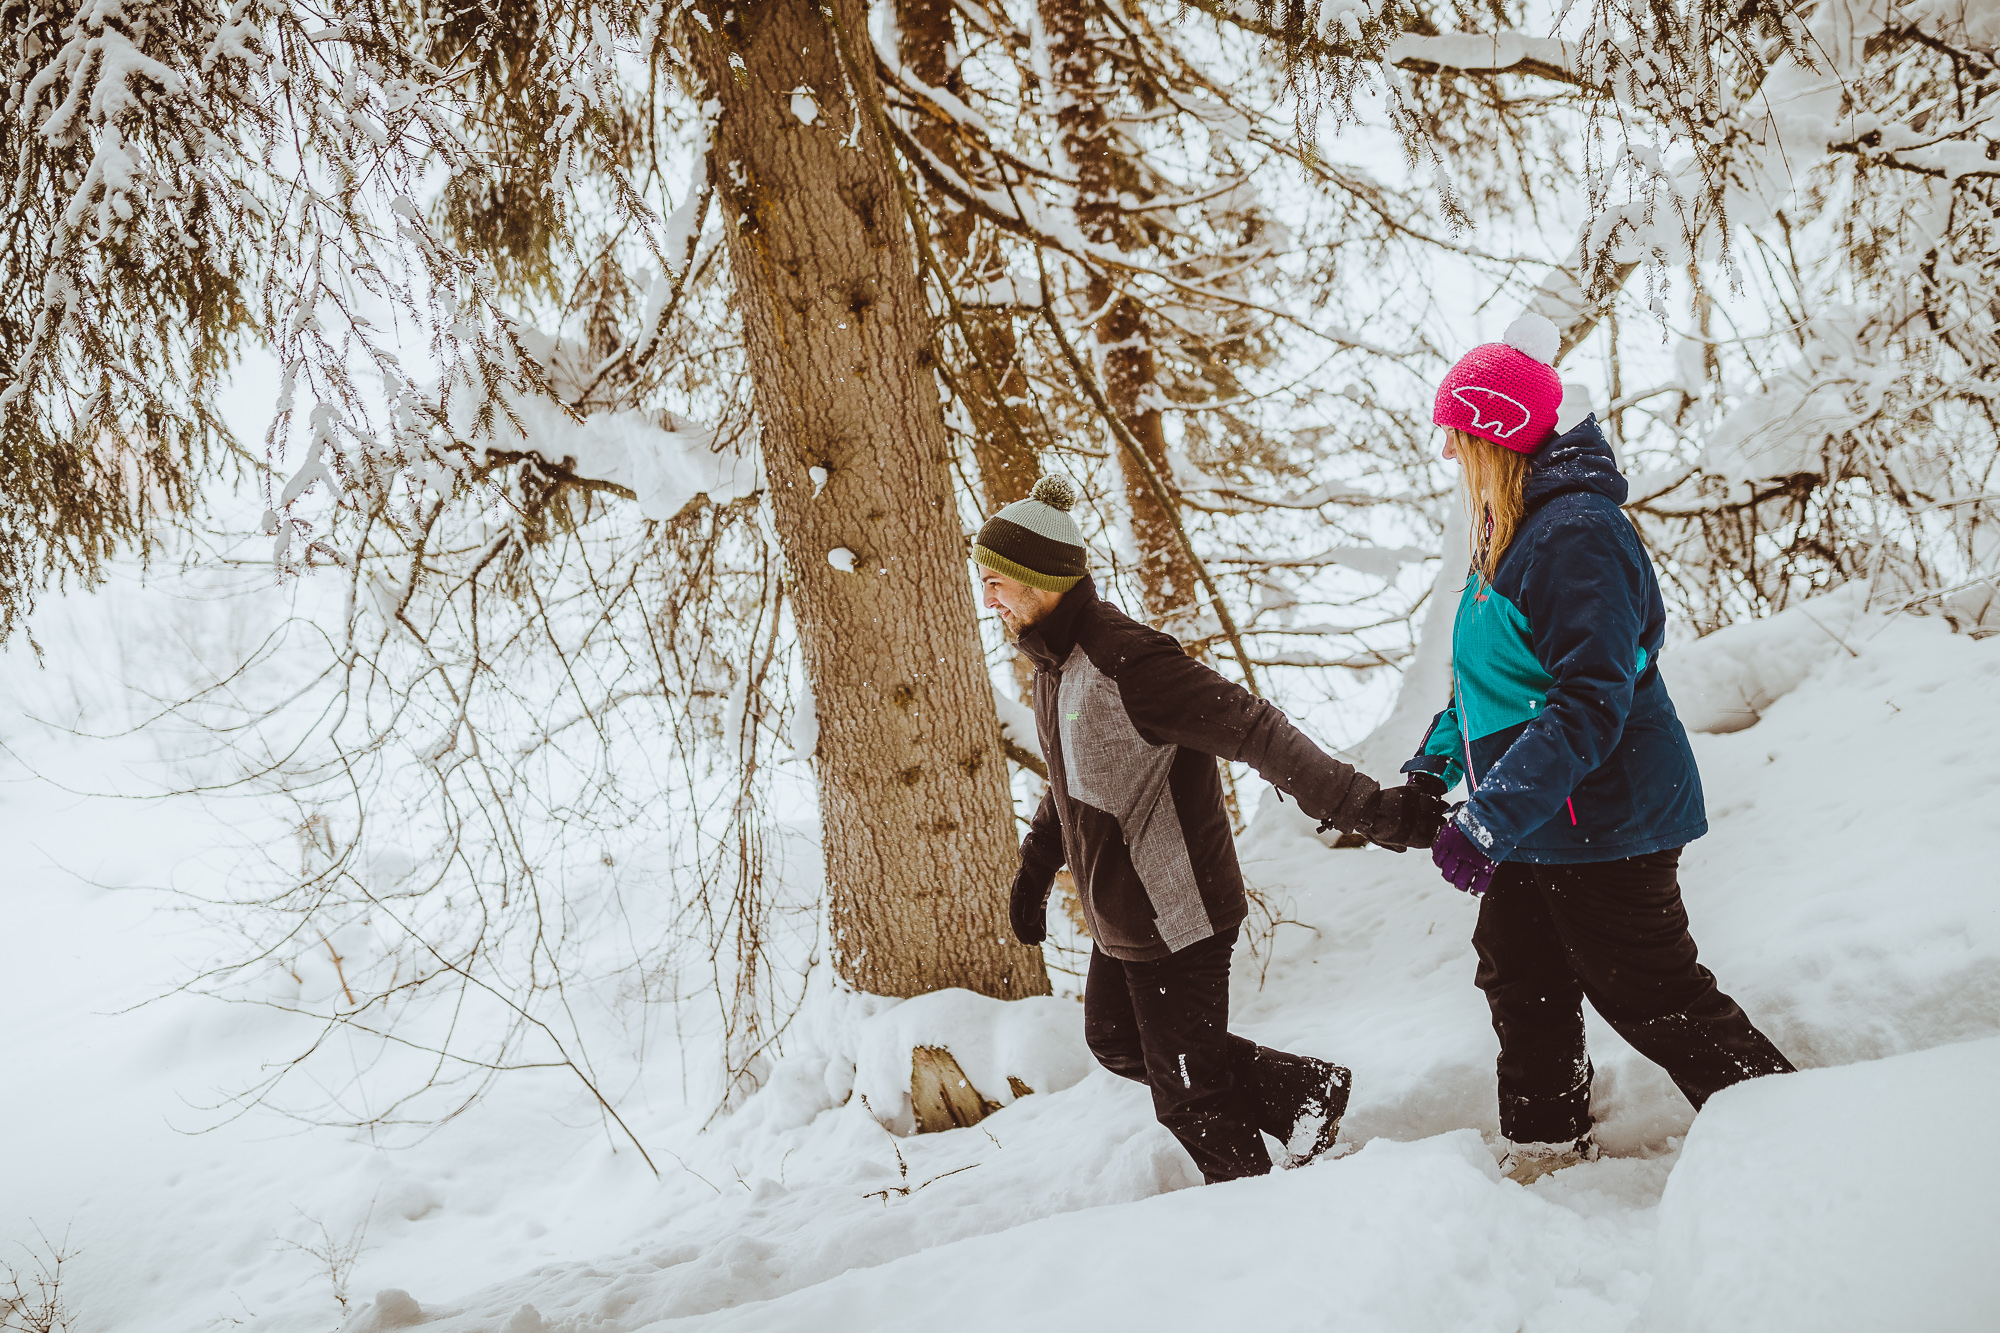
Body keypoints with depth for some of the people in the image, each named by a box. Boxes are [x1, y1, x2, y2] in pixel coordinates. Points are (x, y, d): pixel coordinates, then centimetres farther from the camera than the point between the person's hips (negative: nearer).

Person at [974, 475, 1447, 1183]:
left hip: (1179, 919, -10)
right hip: (1119, 920, 10)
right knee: (1116, 1042, 25)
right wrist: (1034, 871, 27)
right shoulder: (1056, 659, 4)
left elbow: (1256, 733, -34)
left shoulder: (1123, 661, -27)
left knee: (1186, 1094, 4)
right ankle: (1301, 1087, 29)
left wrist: (1366, 807, -43)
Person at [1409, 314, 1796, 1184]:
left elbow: (1590, 704, -30)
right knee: (1523, 983, 18)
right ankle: (1545, 1149, 33)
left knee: (1650, 997, 1)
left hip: (1605, 825, -10)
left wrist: (1488, 821, -34)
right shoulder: (1505, 539, 9)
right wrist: (1433, 767, 11)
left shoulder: (1576, 533, -23)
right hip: (1536, 825, 10)